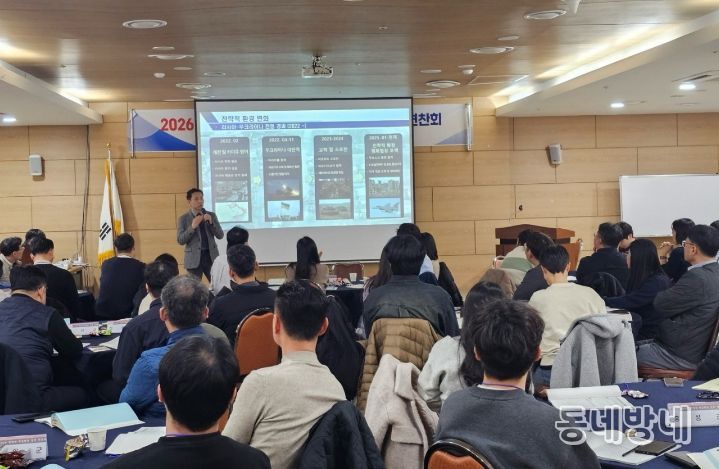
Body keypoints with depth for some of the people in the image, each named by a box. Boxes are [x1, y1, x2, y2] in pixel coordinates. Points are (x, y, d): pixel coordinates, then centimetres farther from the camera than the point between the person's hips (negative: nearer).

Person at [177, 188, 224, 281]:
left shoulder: (211, 215, 8)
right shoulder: (183, 219, 2)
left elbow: (220, 235, 3)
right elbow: (180, 240, -6)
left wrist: (211, 222, -13)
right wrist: (192, 227, -17)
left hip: (211, 256, 2)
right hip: (194, 258, -2)